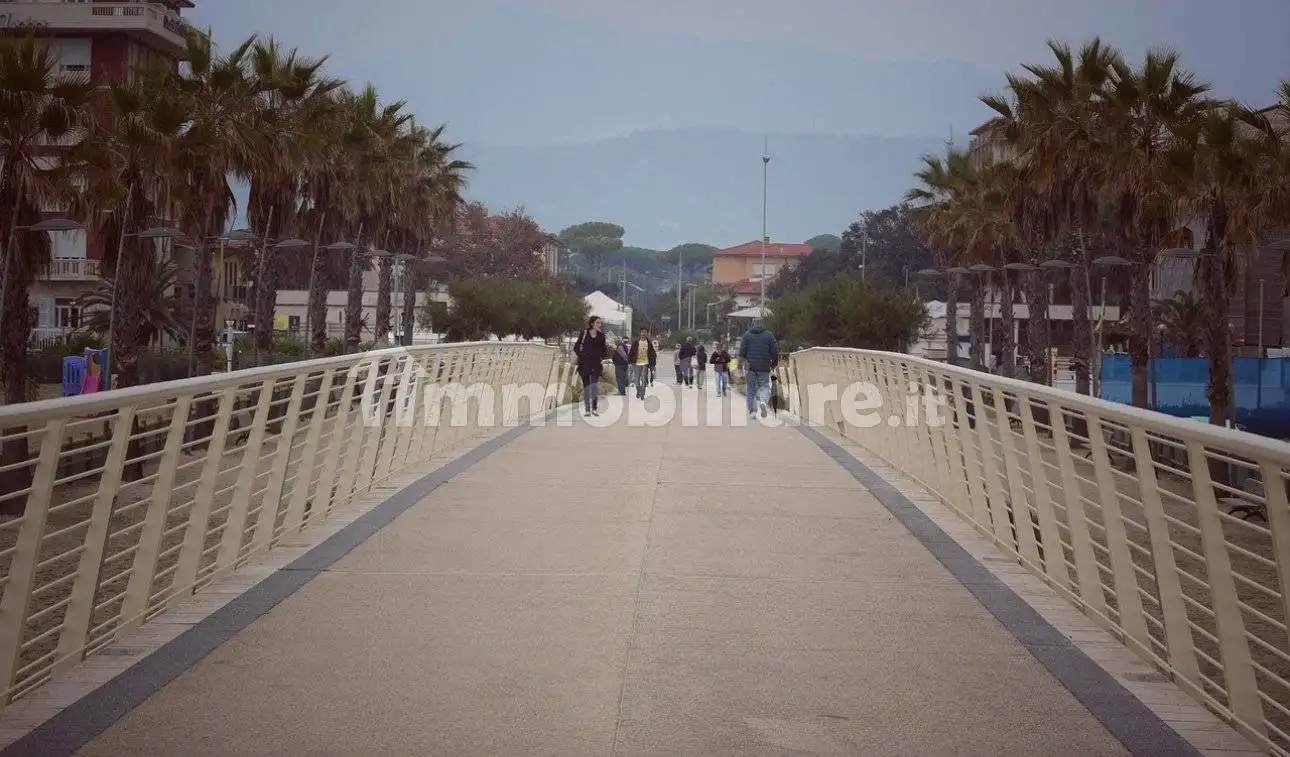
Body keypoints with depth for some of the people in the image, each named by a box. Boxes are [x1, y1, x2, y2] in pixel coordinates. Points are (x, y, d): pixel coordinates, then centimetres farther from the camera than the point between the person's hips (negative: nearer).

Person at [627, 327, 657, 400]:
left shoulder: (649, 343, 1)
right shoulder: (636, 342, -1)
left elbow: (653, 354, 7)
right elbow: (630, 352, 3)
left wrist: (652, 364, 3)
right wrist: (630, 362, -1)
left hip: (645, 364, 0)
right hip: (637, 363, 0)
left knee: (644, 380, -3)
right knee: (637, 380, 4)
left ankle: (642, 395, 3)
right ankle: (638, 392, 26)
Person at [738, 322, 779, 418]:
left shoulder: (747, 335, 3)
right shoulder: (769, 335, 2)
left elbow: (742, 353, -1)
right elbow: (775, 353, 2)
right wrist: (774, 365, 15)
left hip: (750, 367, 1)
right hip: (764, 368, -1)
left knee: (751, 389, 7)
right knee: (764, 386, 9)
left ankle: (752, 411, 1)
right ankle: (763, 402, -21)